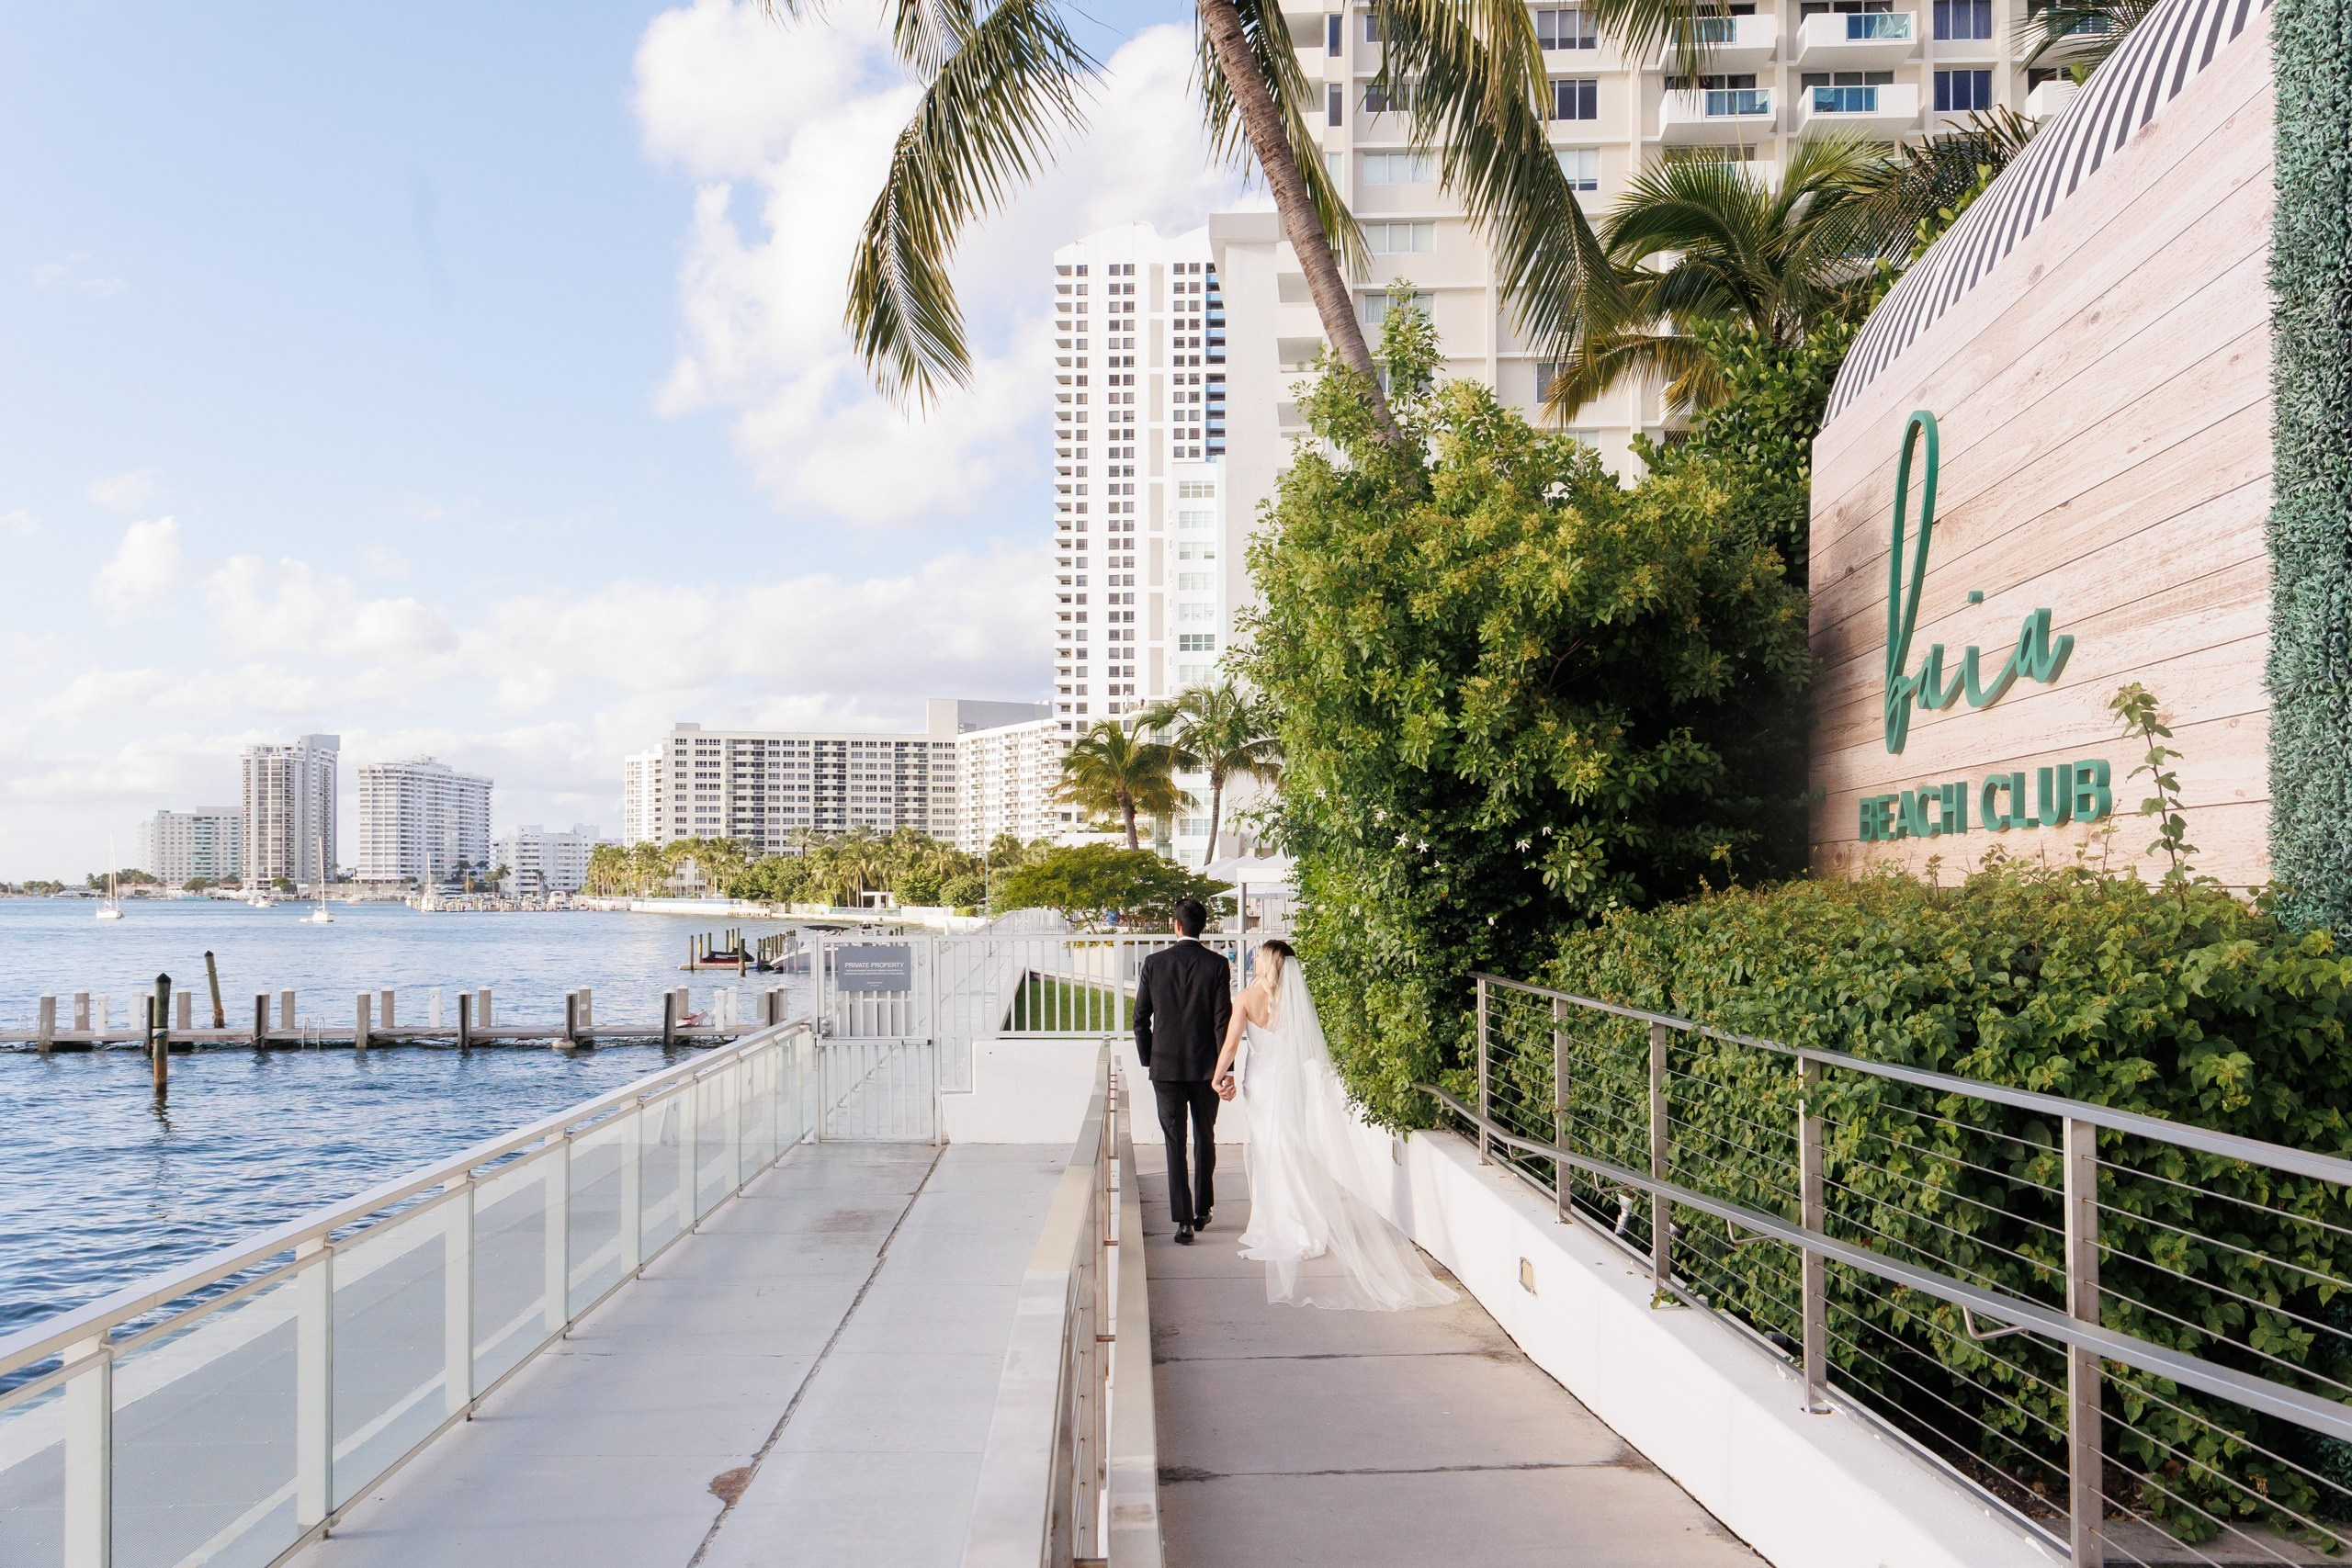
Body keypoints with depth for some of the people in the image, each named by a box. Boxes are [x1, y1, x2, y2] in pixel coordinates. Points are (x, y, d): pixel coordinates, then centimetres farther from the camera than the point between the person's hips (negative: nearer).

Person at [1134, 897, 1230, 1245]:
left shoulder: (1154, 963, -3)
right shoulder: (1217, 964, -6)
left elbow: (1140, 1018, 0)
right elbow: (1223, 1020, -8)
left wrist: (1148, 1060, 12)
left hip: (1165, 1066, 0)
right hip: (1206, 1066, 1)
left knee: (1175, 1143, 2)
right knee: (1205, 1138, 17)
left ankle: (1183, 1220, -4)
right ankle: (1202, 1209, 28)